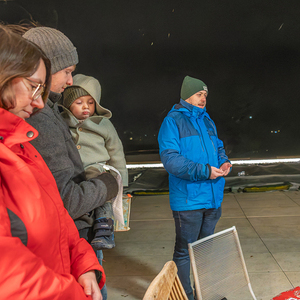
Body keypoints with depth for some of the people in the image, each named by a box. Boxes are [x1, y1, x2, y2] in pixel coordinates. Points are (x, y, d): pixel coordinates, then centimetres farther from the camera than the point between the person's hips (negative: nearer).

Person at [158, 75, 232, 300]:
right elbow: (170, 159, -18)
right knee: (184, 250, 5)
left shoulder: (206, 120, 13)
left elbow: (218, 148, 21)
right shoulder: (173, 121, -8)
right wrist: (204, 171, -22)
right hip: (188, 199, -7)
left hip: (212, 197, 7)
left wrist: (224, 163, -2)